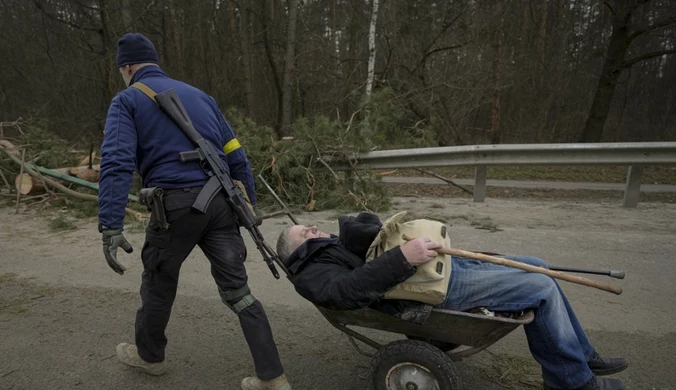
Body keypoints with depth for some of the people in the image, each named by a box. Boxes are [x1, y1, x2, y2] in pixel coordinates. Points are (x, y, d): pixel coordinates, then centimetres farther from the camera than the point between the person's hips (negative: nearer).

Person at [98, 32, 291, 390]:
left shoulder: (127, 100, 7)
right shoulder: (199, 95, 22)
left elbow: (117, 163, -11)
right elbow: (235, 154, 17)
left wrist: (110, 227, -16)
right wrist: (248, 202, 19)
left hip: (176, 204, -4)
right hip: (220, 201, 5)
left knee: (158, 282, 20)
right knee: (237, 290, 8)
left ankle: (149, 355, 43)